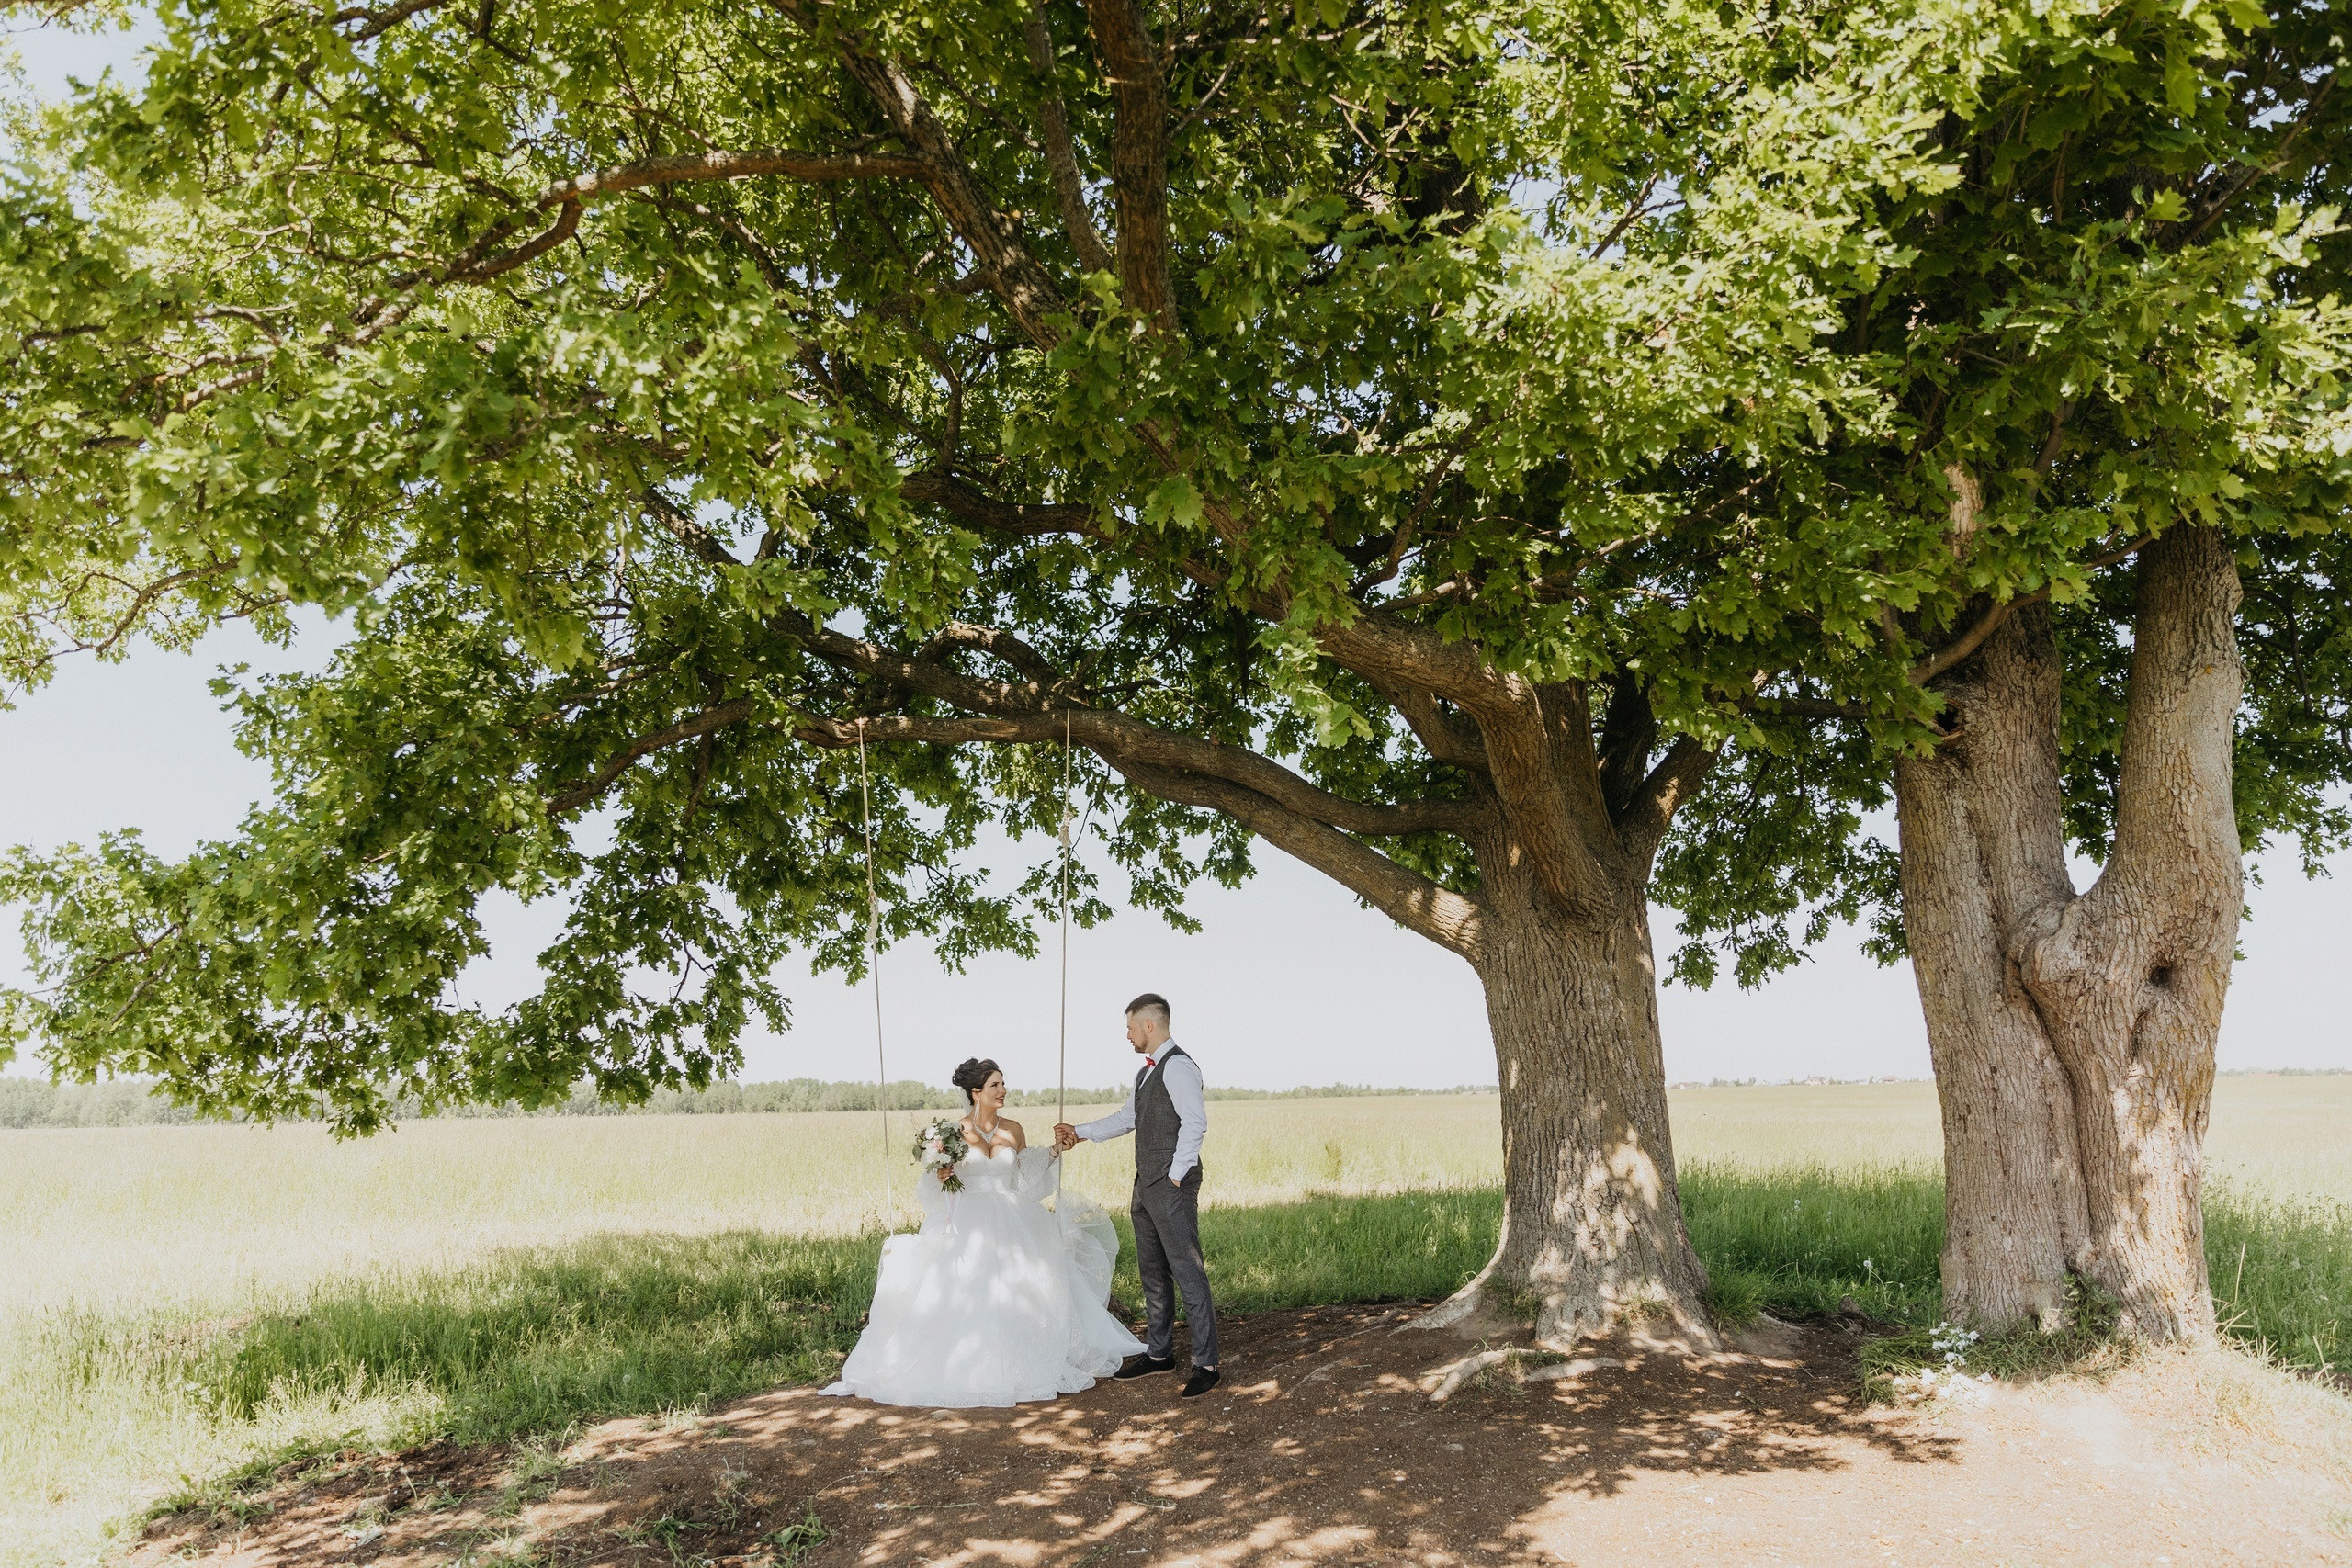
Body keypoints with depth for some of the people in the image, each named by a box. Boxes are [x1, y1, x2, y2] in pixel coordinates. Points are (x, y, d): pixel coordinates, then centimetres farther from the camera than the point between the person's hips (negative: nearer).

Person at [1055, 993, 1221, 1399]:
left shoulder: (1178, 1067, -14)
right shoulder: (1147, 1072, 17)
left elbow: (1194, 1124, -20)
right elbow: (1126, 1118, 25)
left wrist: (1175, 1177, -19)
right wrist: (1080, 1132, 23)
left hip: (1172, 1188, -10)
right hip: (1146, 1187, 10)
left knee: (1187, 1273, -7)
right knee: (1152, 1273, 16)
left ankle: (1205, 1364, -2)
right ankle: (1159, 1353, 26)